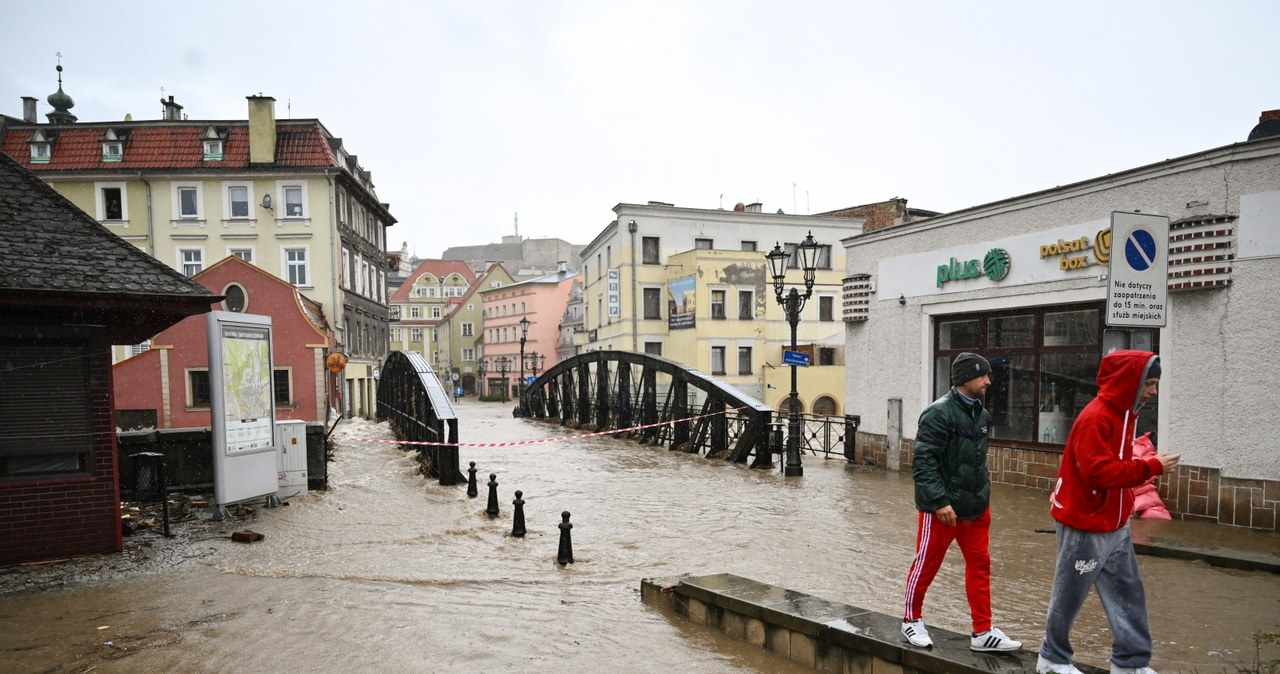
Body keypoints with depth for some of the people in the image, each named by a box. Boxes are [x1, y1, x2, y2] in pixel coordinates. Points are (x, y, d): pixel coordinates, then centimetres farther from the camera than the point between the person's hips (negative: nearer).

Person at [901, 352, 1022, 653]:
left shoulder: (982, 414, 8)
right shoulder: (939, 413, -17)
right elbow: (924, 461, -21)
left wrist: (983, 491, 14)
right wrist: (939, 501, -24)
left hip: (975, 506, 8)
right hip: (942, 508, -8)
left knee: (980, 565, 11)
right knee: (926, 565, 6)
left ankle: (983, 632, 23)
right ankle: (911, 620, 25)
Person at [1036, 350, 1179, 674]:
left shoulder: (1122, 413, 9)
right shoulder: (1095, 418, -22)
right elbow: (1099, 471, -28)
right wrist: (1151, 467, -24)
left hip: (1114, 525, 9)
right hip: (1085, 525, -9)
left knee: (1127, 592, 13)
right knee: (1069, 595, 6)